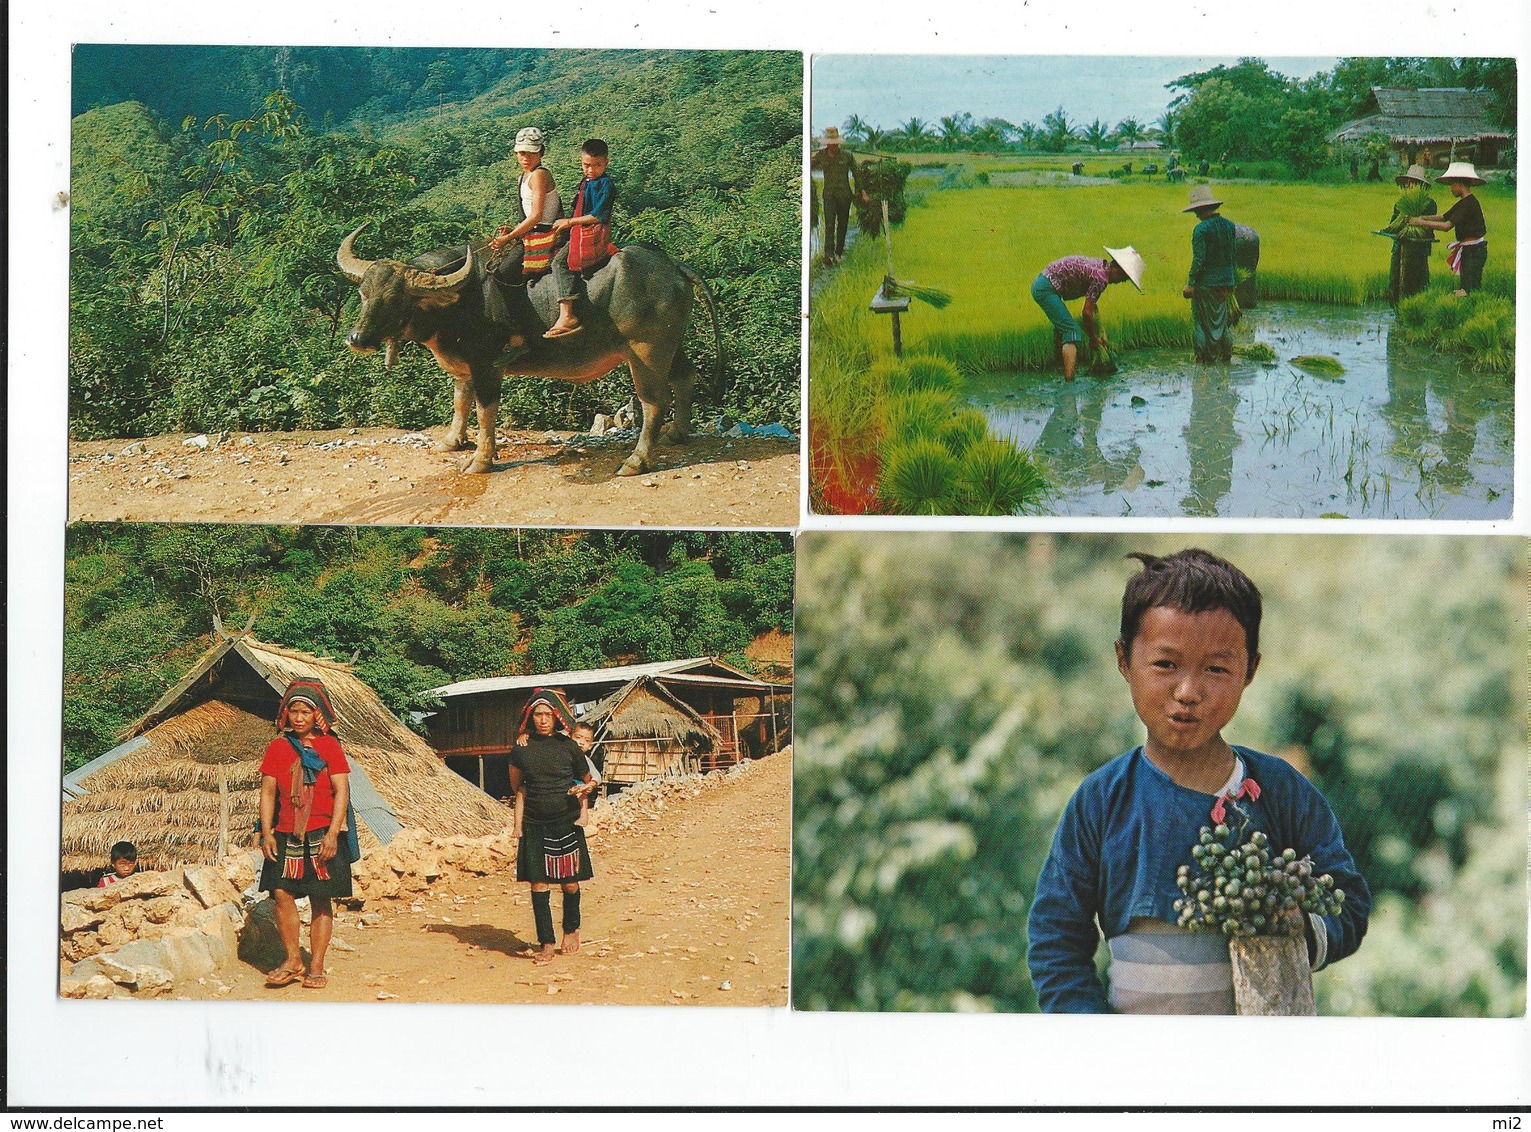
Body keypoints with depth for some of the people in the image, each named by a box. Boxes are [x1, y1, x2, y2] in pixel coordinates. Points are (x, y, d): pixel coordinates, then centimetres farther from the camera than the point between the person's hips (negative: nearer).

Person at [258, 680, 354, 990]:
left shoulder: (329, 745, 2)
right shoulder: (278, 747, 9)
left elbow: (342, 791, -3)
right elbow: (267, 792, 9)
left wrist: (332, 834, -12)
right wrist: (266, 833, -2)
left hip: (322, 836, -2)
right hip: (286, 835, 2)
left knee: (321, 900, -1)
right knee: (282, 893, -9)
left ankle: (316, 967, 7)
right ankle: (293, 961, 6)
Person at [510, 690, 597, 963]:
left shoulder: (569, 747, 0)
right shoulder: (521, 749, 2)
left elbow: (588, 781, 11)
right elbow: (519, 789, 8)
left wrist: (585, 787, -12)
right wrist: (518, 825, 2)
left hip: (567, 822, -1)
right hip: (534, 825, 1)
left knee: (569, 882, 4)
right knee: (538, 884, -2)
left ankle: (571, 929, 30)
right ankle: (546, 943, 7)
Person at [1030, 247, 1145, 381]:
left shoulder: (1100, 267, 12)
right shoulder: (1101, 278, -17)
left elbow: (1092, 304, 20)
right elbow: (1087, 312, -14)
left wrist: (1101, 331, 20)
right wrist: (1093, 338, 0)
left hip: (1040, 283, 10)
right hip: (1046, 289, -10)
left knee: (1062, 327, 26)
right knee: (1072, 331, -11)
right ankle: (1069, 380, -20)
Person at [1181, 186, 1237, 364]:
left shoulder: (1201, 229, -16)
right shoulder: (1229, 225, 6)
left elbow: (1198, 260, -19)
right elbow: (1233, 254, 11)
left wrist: (1190, 283, -13)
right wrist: (1230, 280, 18)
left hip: (1206, 282, -7)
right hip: (1225, 282, 7)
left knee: (1203, 321, 2)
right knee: (1221, 319, 18)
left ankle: (1205, 357, 3)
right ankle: (1226, 354, 21)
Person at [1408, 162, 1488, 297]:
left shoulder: (1468, 204, -20)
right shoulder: (1463, 203, 12)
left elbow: (1447, 226, -25)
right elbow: (1443, 218, 13)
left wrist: (1421, 223, -20)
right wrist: (1421, 218, 2)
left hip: (1474, 251, -11)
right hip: (1469, 250, 11)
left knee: (1470, 290, -7)